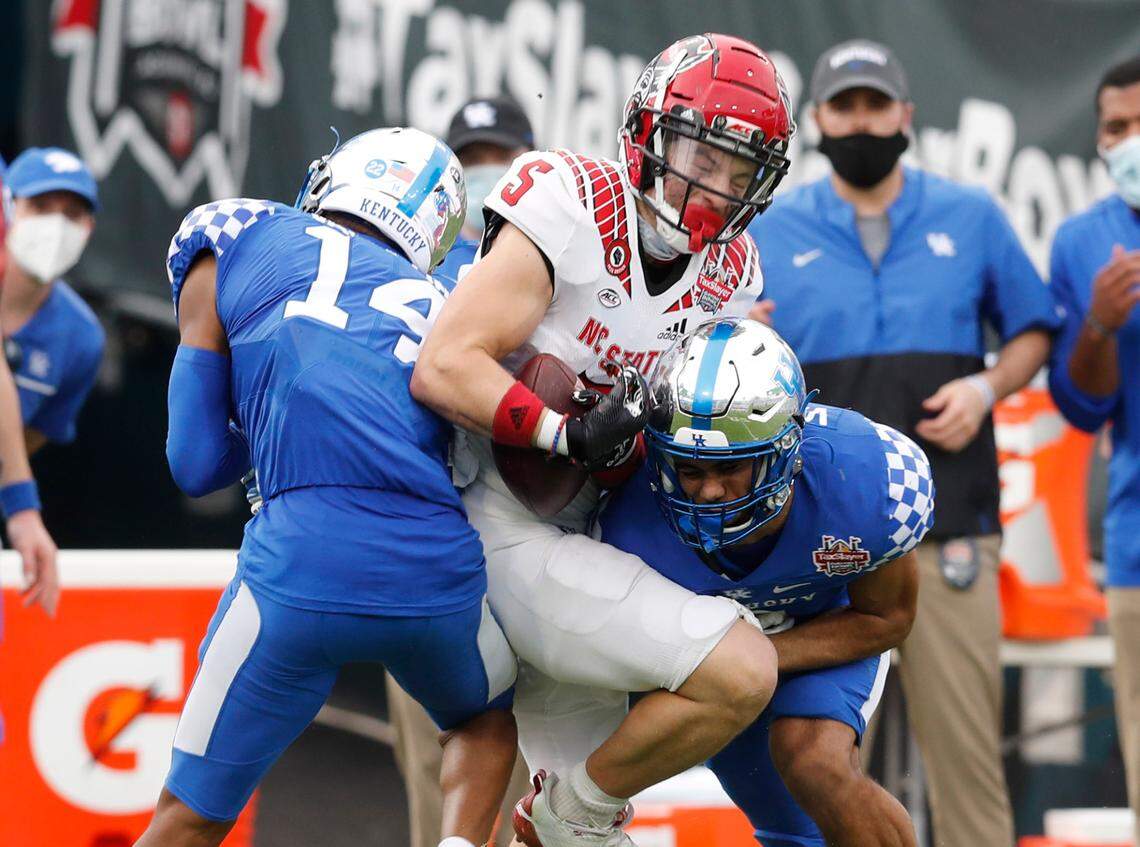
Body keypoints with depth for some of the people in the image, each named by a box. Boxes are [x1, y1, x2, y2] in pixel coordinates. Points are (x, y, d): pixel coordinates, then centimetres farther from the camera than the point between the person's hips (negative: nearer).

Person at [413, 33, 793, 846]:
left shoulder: (727, 274, 6)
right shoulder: (570, 210, -17)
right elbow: (444, 369, -23)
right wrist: (568, 434, -31)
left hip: (569, 538, 9)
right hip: (504, 538, -8)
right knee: (741, 672, -17)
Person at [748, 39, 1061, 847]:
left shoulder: (971, 217, 10)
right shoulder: (773, 233, 9)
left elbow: (1033, 328, 15)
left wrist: (986, 387, -4)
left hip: (948, 527, 0)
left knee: (966, 738, -2)